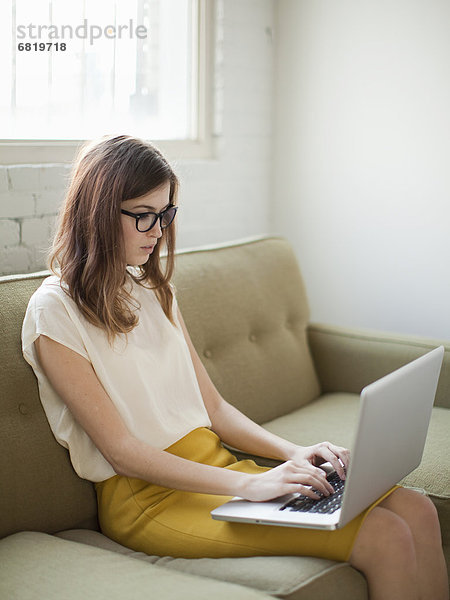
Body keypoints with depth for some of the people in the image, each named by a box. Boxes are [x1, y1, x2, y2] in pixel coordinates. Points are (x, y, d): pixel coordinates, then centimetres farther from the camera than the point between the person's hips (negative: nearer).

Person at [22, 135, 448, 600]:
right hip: (146, 496, -7)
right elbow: (122, 452, -15)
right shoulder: (54, 310, -9)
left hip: (214, 465, 7)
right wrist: (247, 484, -24)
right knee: (385, 539, -21)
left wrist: (292, 453, -3)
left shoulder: (154, 291, 15)